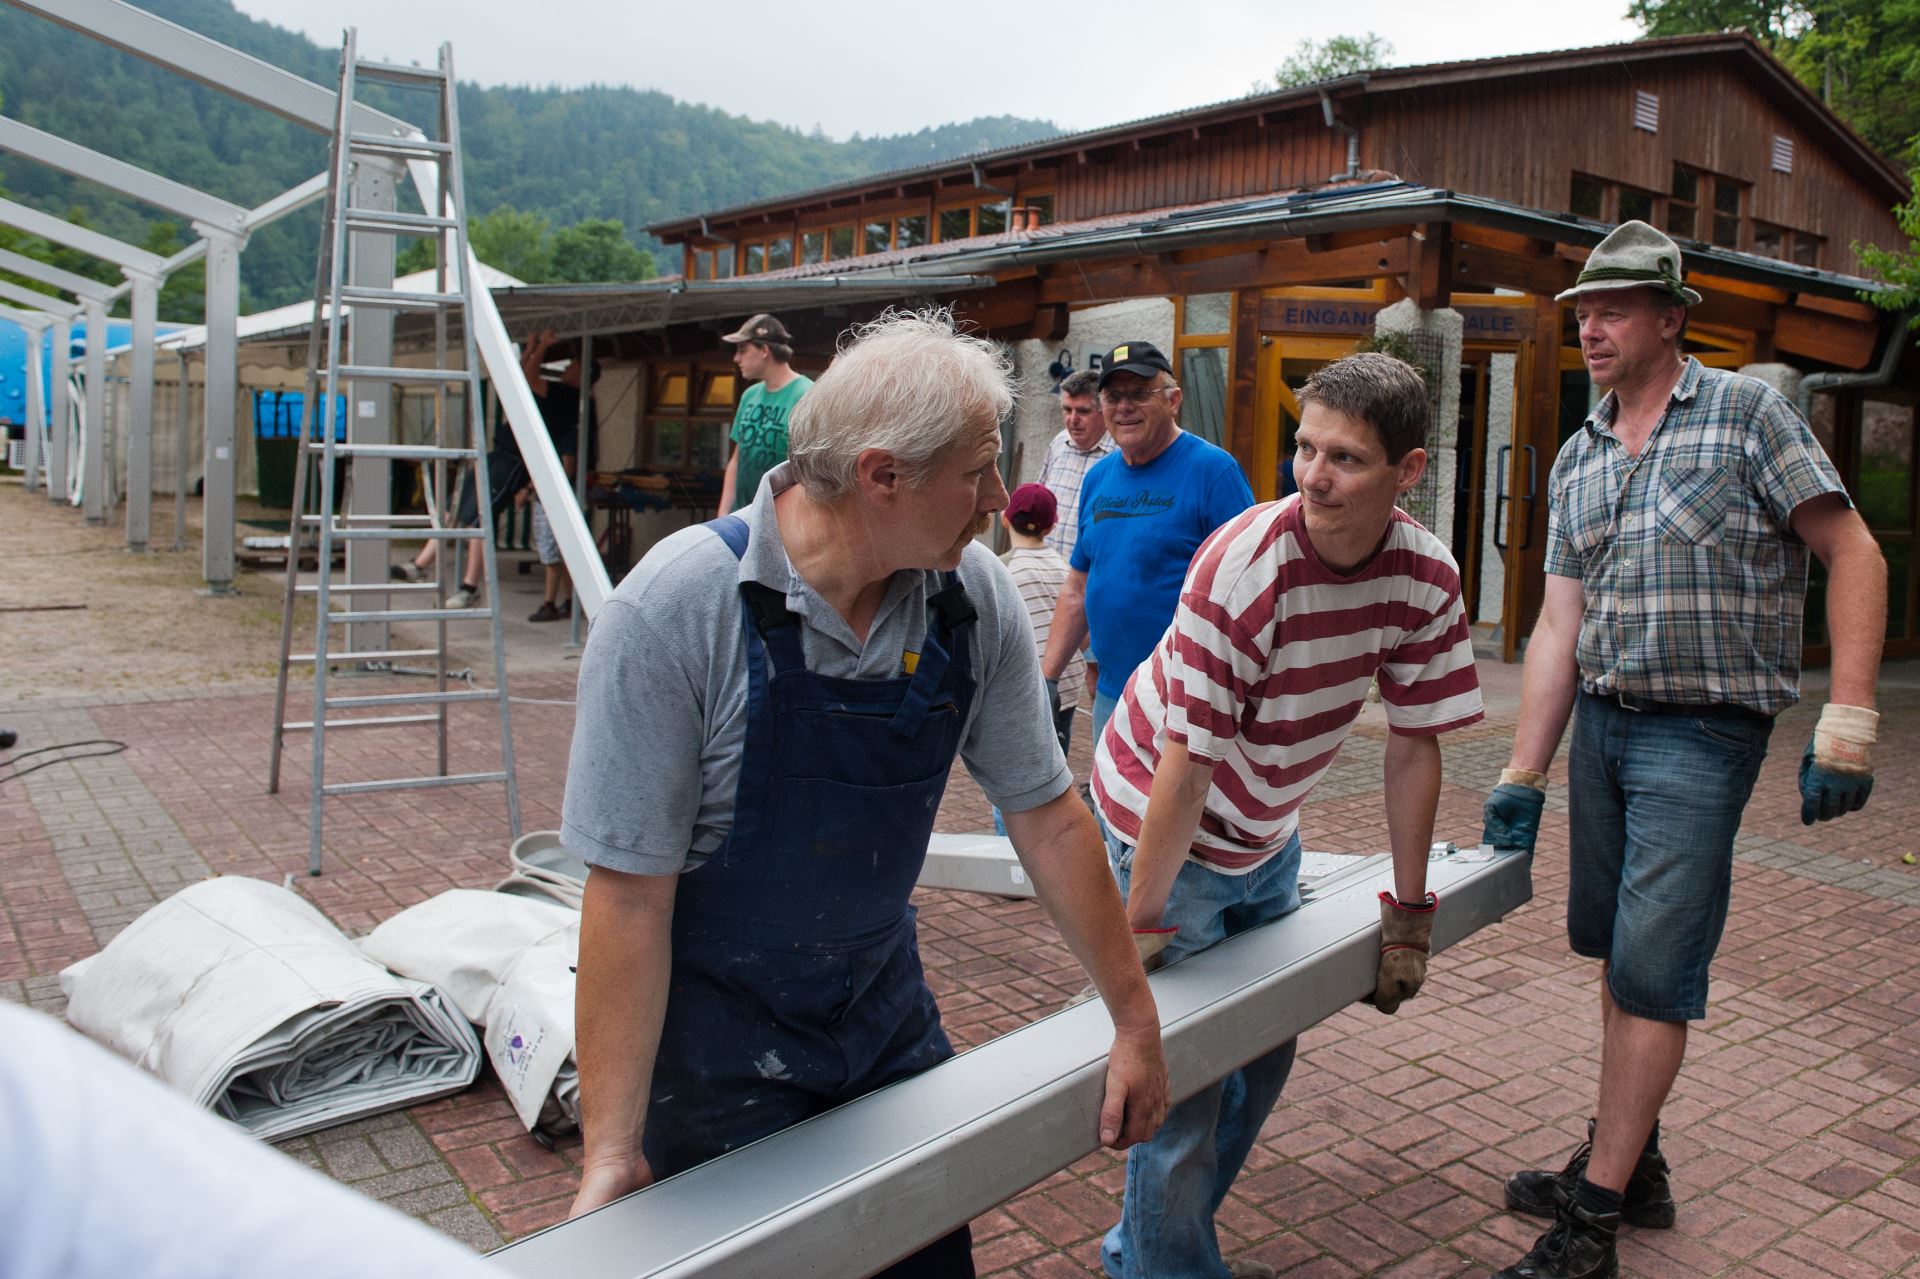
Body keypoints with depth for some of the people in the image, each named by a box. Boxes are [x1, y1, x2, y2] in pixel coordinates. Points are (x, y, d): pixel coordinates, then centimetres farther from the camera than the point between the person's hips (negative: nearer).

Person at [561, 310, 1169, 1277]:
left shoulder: (974, 597, -12)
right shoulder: (675, 612, -26)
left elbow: (1046, 815, -3)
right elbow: (630, 890, -23)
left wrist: (1135, 1020, 2)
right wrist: (613, 1154, -21)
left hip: (884, 1008, 5)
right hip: (711, 1033, -4)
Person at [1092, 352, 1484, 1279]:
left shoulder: (1426, 577, -14)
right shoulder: (1245, 567, -31)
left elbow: (1414, 746, -6)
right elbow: (1187, 763, -29)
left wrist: (1409, 910, -2)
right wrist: (1141, 931, -25)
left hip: (1267, 830, 7)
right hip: (1162, 816, -6)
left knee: (1265, 1050, 17)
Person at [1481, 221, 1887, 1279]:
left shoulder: (1745, 413, -5)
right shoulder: (1577, 459, 11)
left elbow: (1853, 555, -7)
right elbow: (1559, 623, 7)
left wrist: (1846, 724, -16)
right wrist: (1522, 775, 2)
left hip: (1701, 734, -6)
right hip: (1600, 724, 6)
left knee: (1652, 972, -5)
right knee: (1615, 953, 13)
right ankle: (1629, 1165, 29)